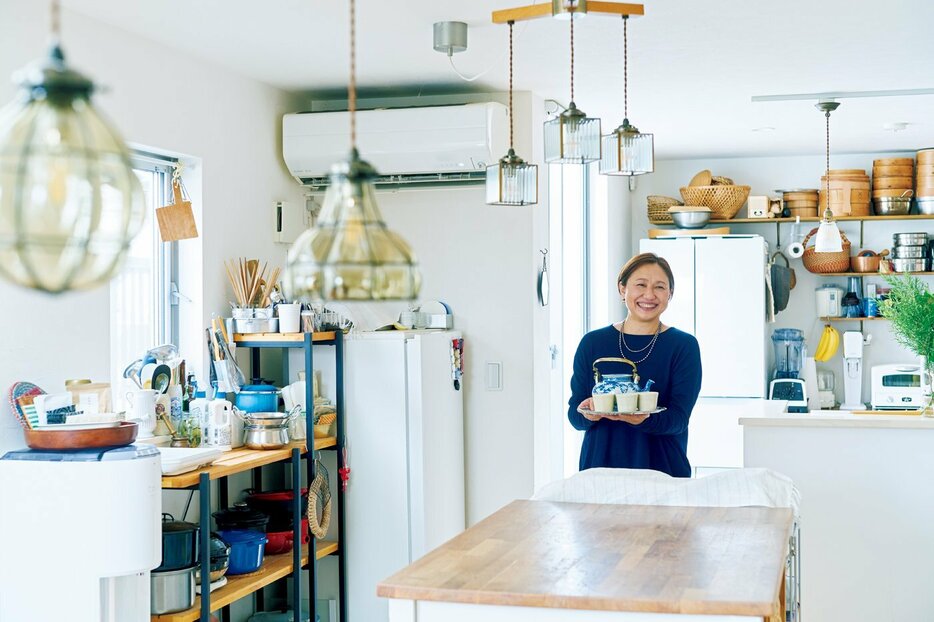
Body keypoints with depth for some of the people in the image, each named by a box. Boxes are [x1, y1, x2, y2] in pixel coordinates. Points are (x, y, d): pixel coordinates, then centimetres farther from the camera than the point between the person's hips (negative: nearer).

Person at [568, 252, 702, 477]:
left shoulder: (684, 346, 0)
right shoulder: (592, 343, 5)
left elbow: (678, 418, -9)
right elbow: (574, 414, 4)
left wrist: (643, 420, -28)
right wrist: (589, 414, -18)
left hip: (662, 469, -1)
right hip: (599, 465, 1)